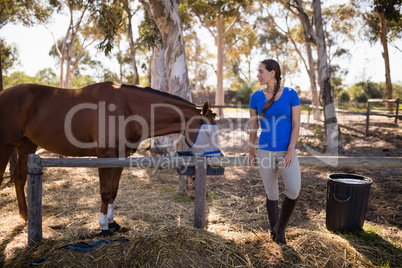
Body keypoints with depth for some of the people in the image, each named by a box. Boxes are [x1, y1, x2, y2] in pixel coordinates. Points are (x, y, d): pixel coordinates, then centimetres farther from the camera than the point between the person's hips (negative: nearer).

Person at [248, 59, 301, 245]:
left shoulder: (291, 94, -6)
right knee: (272, 194, 8)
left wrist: (290, 151, -15)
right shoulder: (256, 97, 0)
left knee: (294, 192, -16)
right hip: (265, 151, 2)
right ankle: (275, 231, 30)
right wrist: (251, 152, 8)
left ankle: (281, 226, 12)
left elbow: (296, 125, -7)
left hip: (287, 151, -1)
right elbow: (253, 126, 6)